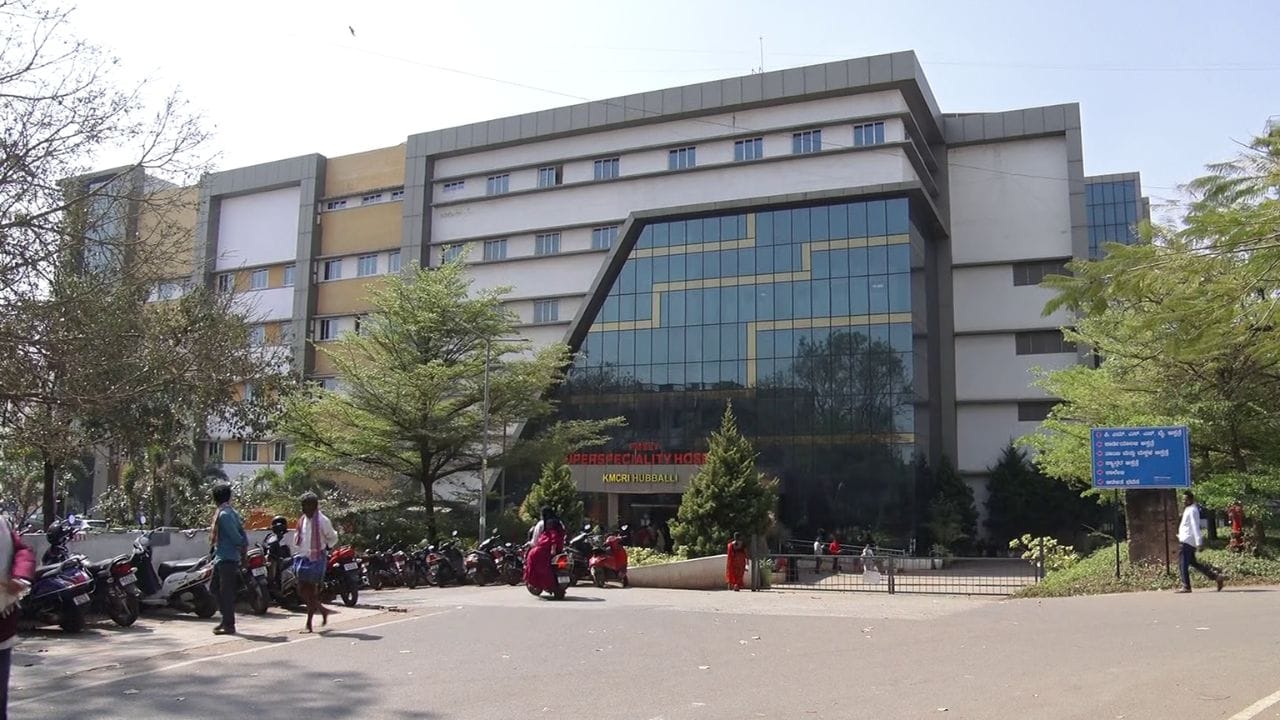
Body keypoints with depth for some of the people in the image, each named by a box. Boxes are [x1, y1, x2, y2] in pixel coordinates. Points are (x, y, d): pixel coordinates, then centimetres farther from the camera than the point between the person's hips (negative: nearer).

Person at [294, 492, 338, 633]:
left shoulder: (322, 521, -11)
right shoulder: (302, 520, 9)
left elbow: (333, 538, 0)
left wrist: (324, 548, -6)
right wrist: (300, 549, 12)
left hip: (317, 559, -7)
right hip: (303, 557, 7)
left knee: (312, 592, -4)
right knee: (302, 590, 7)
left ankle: (309, 624, 4)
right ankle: (322, 610, 27)